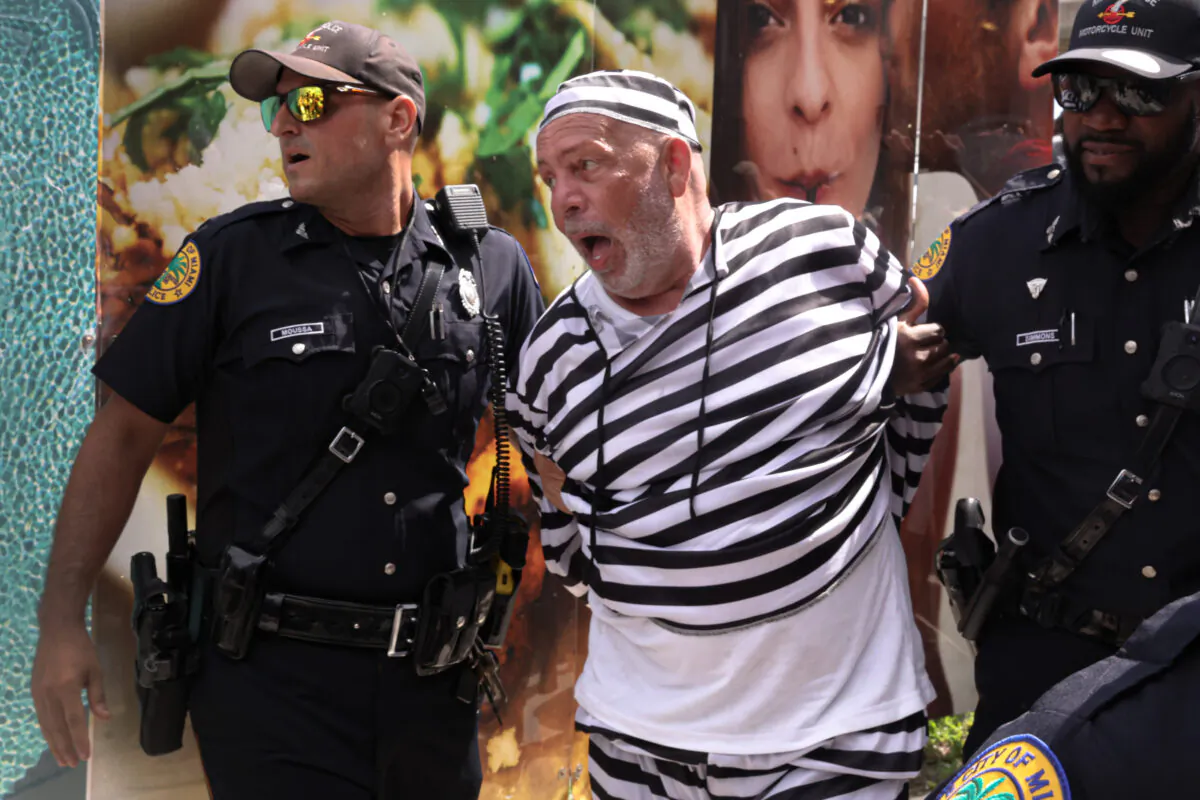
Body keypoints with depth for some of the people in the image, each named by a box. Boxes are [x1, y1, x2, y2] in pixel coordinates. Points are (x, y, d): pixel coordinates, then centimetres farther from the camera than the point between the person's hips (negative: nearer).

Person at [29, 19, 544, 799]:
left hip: (432, 672, 3)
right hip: (270, 676, -2)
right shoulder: (232, 256, -3)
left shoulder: (491, 267, 2)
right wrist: (62, 620, -7)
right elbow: (125, 433, -1)